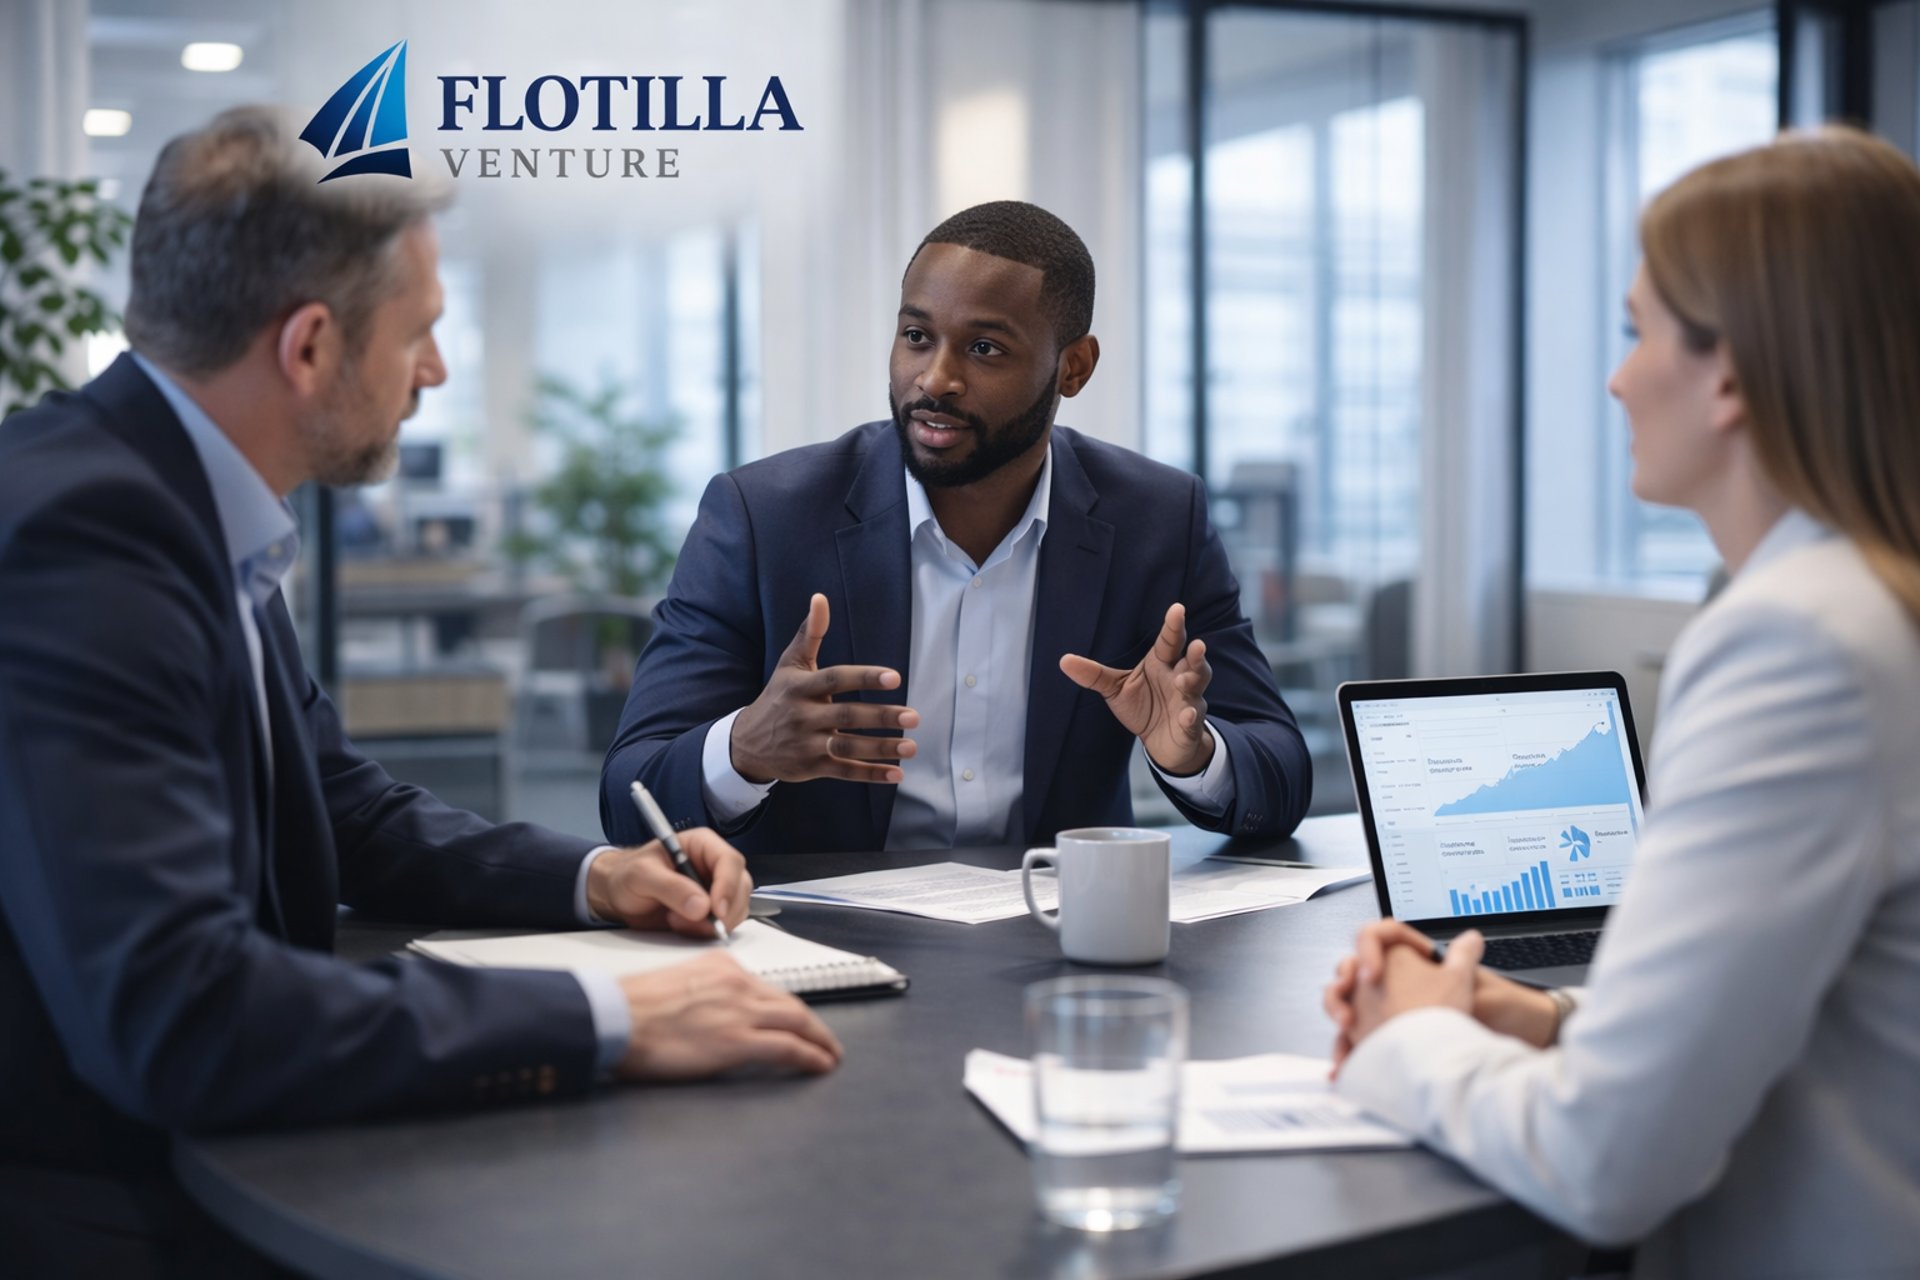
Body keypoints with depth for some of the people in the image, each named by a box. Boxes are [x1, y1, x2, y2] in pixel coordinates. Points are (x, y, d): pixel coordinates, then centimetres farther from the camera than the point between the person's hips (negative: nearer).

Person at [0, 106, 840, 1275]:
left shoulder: (197, 505, 4)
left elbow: (351, 812, 16)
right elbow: (174, 1012, -31)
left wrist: (591, 876, 1)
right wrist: (607, 1021, -28)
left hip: (204, 1160, 8)